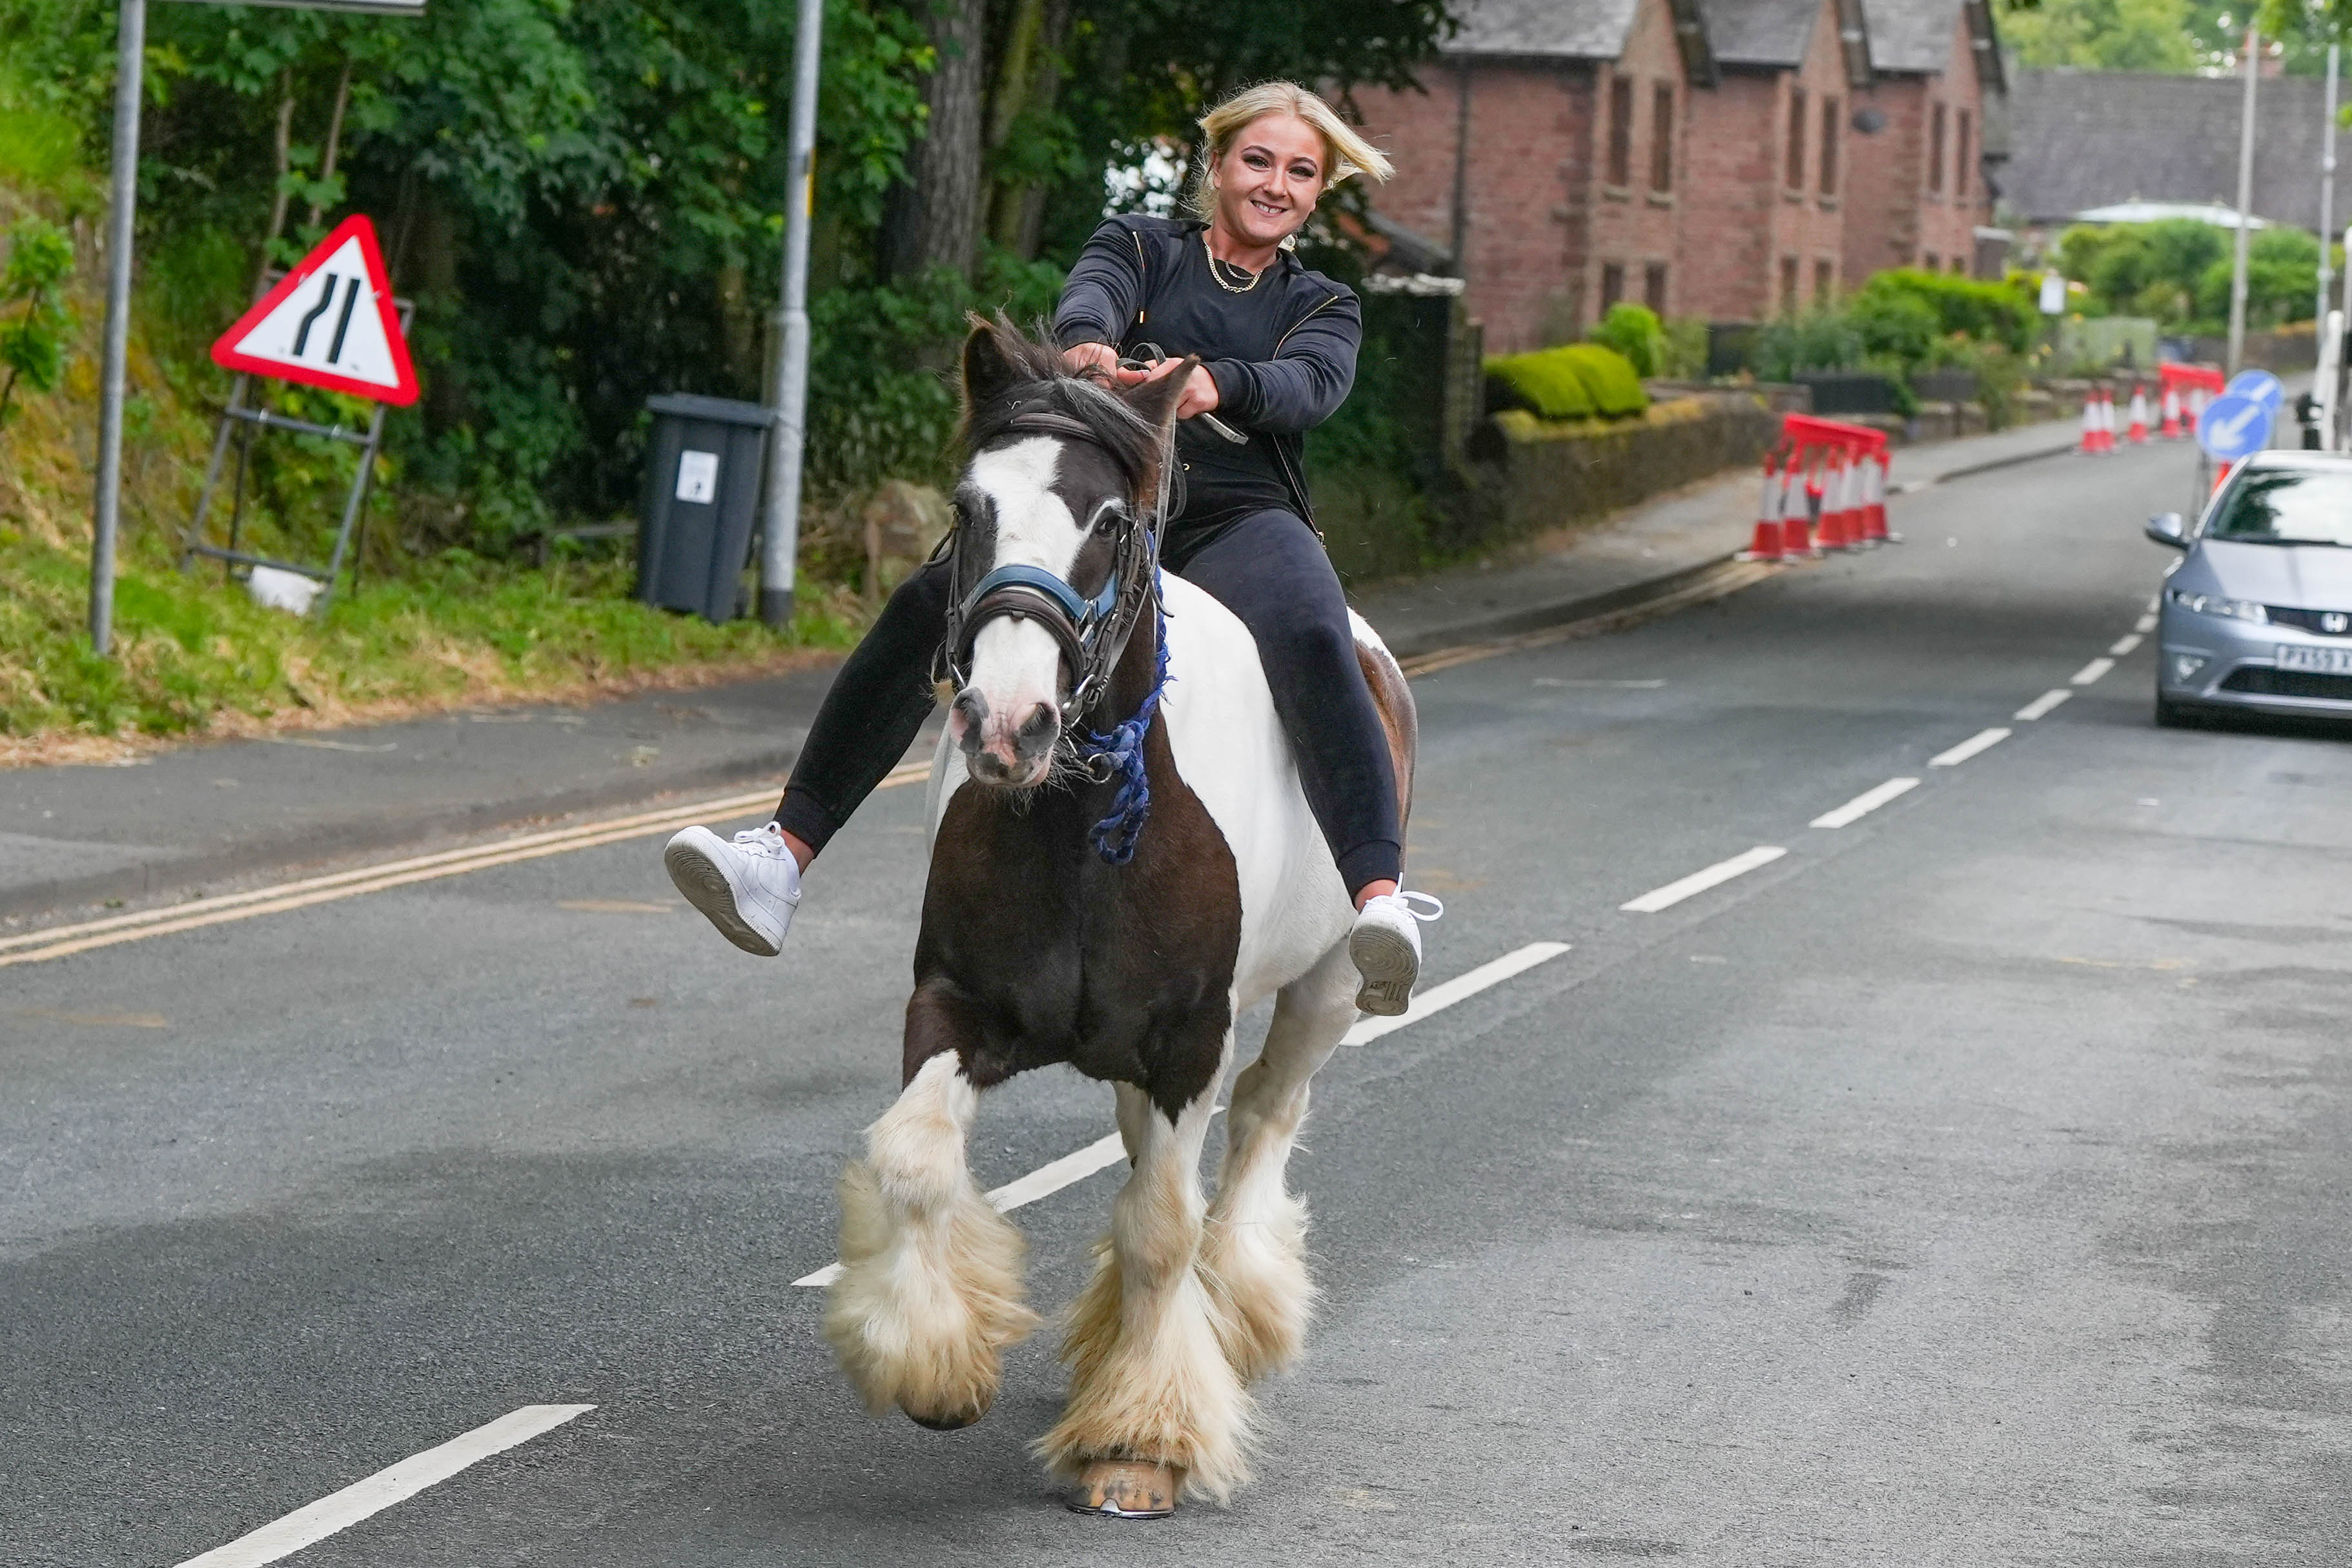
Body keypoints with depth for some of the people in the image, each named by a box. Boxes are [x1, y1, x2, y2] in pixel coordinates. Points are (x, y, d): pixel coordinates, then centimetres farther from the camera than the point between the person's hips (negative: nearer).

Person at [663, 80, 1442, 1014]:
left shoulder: (1322, 308, 19)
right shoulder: (1140, 250, 19)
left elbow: (1310, 387, -6)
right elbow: (1088, 300, -6)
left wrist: (1214, 382, -31)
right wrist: (1086, 345, -34)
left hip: (1240, 525, -1)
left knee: (1311, 642, -36)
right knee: (929, 605, -25)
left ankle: (1378, 898, -52)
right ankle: (784, 860, -30)